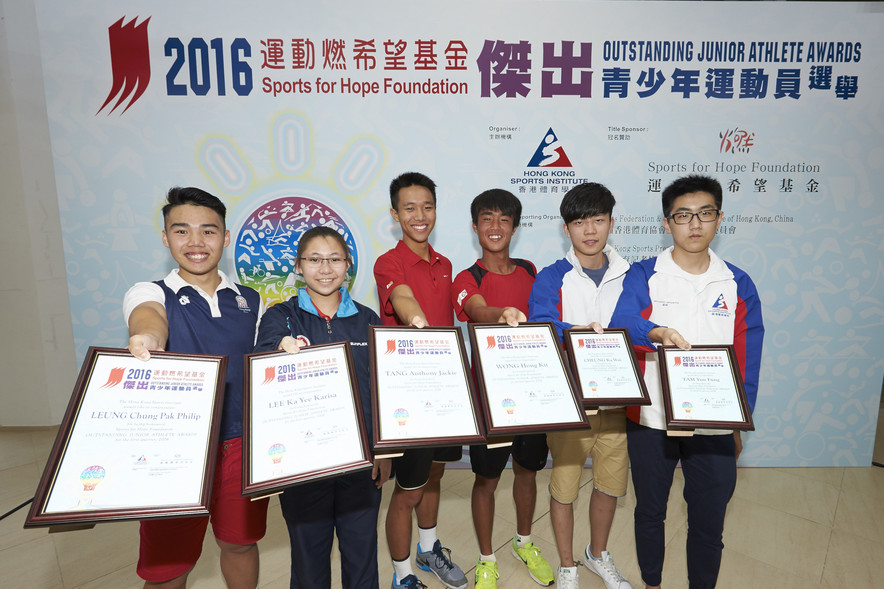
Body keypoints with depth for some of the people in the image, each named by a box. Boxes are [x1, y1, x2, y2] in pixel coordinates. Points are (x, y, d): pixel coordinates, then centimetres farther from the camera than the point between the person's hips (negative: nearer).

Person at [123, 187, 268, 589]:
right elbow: (150, 318, -26)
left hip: (244, 446, 2)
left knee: (240, 542, 18)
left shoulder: (251, 302, 6)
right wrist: (148, 338, -50)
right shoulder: (148, 294, -2)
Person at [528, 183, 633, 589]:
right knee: (564, 486, 10)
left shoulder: (629, 277, 4)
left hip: (615, 399, 3)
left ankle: (598, 554, 46)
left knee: (611, 483, 18)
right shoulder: (551, 278, -6)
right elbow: (540, 330, -21)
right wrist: (578, 333, -40)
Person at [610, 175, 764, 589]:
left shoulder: (738, 285, 2)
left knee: (709, 520, 12)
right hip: (650, 419, -1)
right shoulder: (643, 276, -5)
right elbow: (620, 323, -23)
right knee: (650, 511, 17)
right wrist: (656, 332, -43)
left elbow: (748, 359, 5)